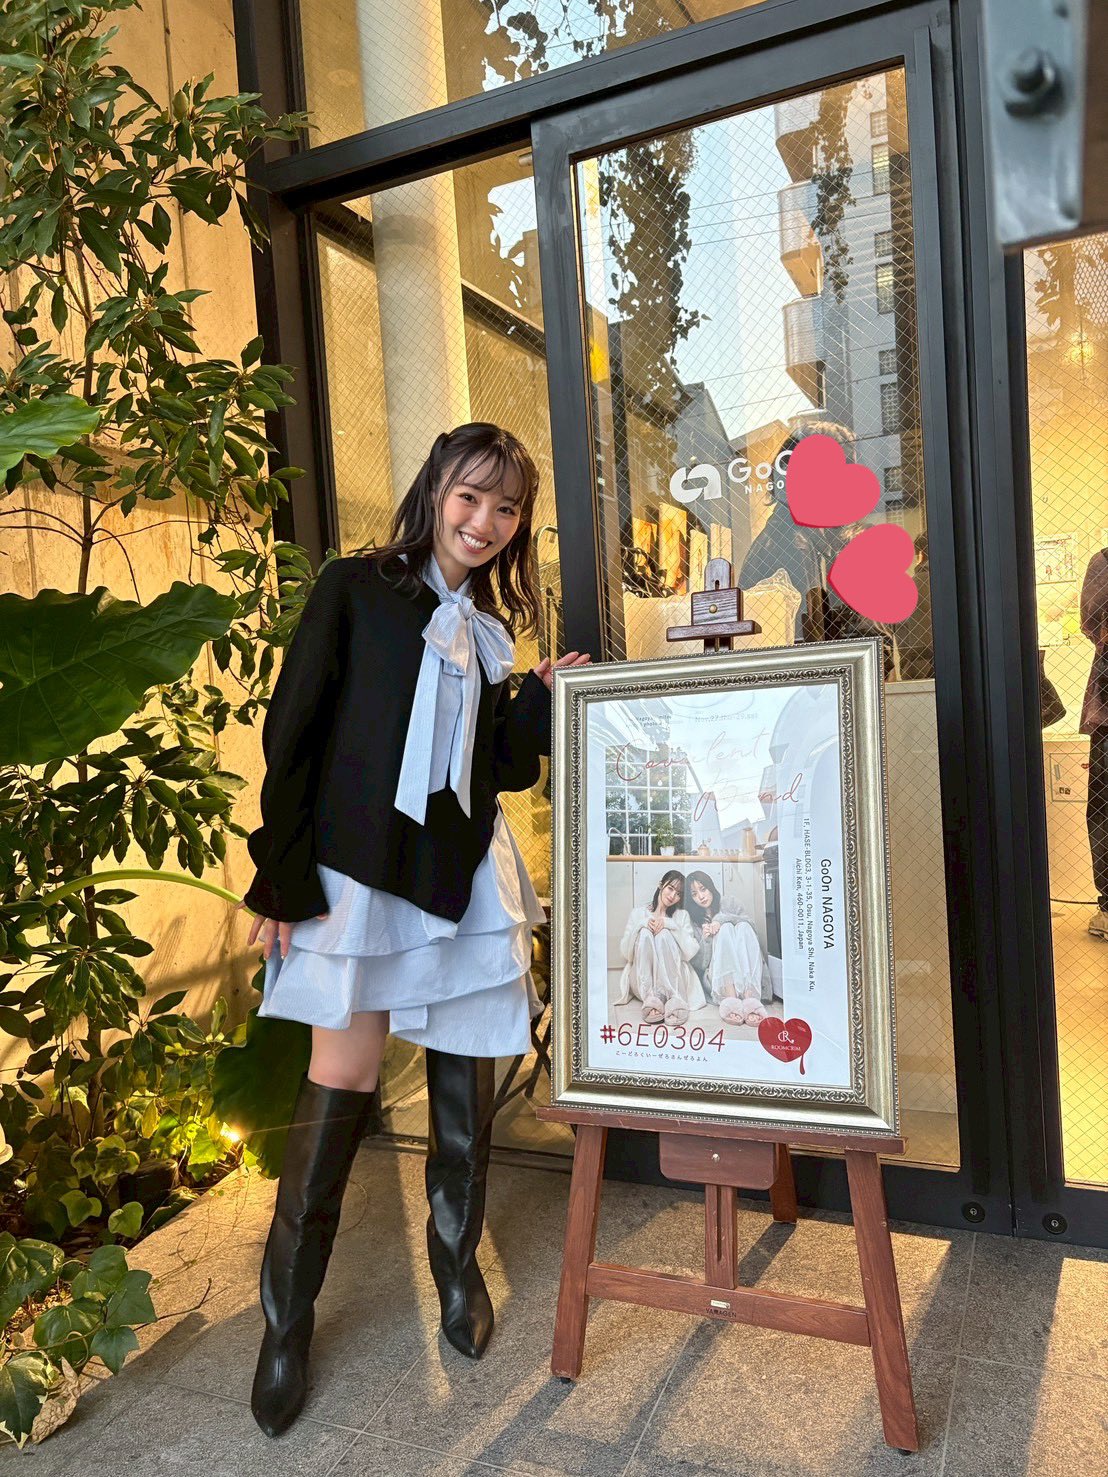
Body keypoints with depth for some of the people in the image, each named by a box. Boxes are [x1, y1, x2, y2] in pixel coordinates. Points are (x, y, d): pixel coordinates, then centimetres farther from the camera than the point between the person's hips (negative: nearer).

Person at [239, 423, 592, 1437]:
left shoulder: (490, 628, 13)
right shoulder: (357, 589, -2)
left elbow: (499, 771, 14)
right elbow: (292, 735, -7)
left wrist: (541, 701, -2)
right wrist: (282, 882, -11)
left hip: (465, 880, 5)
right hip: (359, 871, -4)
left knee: (464, 1072, 10)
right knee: (343, 1077, -2)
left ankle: (458, 1266, 32)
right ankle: (287, 1318, 18)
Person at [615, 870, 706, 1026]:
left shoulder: (682, 915, 14)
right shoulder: (637, 913, 13)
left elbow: (690, 952, -2)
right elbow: (626, 953, 2)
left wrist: (671, 925, -12)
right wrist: (641, 924, -12)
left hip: (672, 982, 0)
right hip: (642, 982, 0)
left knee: (664, 934, -23)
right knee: (645, 933, -23)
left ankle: (673, 999, -35)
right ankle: (650, 998, -36)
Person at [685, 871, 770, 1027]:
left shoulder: (729, 904, 18)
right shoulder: (693, 921, 12)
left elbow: (750, 924, -2)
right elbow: (699, 964, 3)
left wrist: (722, 919, -13)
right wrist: (705, 939, -12)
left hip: (746, 974, 2)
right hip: (717, 979, -2)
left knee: (743, 927, -24)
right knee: (725, 929, -24)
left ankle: (750, 996, -49)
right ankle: (730, 999, -50)